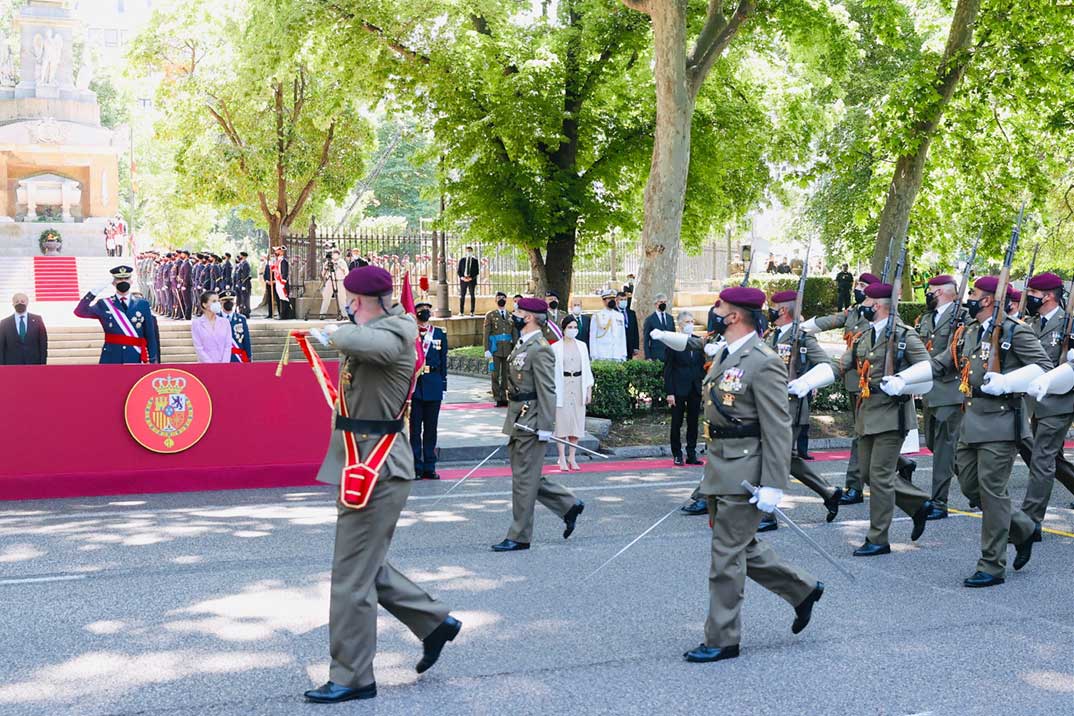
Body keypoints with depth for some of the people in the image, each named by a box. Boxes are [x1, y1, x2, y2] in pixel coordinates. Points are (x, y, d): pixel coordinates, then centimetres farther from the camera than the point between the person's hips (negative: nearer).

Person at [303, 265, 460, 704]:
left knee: (352, 579, -3)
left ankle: (351, 678, 9)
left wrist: (332, 336, -25)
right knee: (368, 567, 20)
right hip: (366, 466, 10)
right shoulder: (383, 330, 12)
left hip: (376, 470, -10)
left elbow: (365, 340, -40)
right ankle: (435, 623, 31)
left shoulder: (395, 332, -18)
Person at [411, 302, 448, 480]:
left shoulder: (440, 334, 8)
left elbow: (443, 362, 9)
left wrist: (443, 387, 5)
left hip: (433, 386, 2)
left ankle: (429, 467, 14)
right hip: (413, 386, -2)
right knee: (415, 428, 1)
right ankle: (416, 467, 7)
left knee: (431, 428, 7)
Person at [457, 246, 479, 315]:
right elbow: (458, 270, 7)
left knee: (472, 295, 1)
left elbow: (477, 271, 0)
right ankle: (461, 312, 3)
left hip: (472, 280, -1)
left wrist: (471, 278, -13)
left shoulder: (475, 260, 4)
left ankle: (472, 312, 4)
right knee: (462, 296, 1)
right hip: (463, 280, 1)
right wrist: (462, 277, -10)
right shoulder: (462, 260, 8)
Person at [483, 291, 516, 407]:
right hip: (495, 350, -2)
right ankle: (497, 399, 3)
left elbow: (515, 334, 10)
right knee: (495, 375, -1)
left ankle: (504, 397, 11)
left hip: (508, 350, 2)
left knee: (506, 375, 5)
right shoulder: (490, 315, 3)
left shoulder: (511, 316, 11)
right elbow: (486, 334, -1)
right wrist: (487, 350, -9)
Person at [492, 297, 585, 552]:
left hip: (530, 423, -10)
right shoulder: (522, 345, 14)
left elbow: (547, 391, -19)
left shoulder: (540, 349, -16)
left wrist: (545, 428, -21)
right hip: (518, 420, 10)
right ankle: (569, 505, 27)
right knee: (526, 476, 16)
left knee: (524, 479, -1)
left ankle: (519, 537, 8)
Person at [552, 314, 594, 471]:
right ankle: (562, 459, 4)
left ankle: (572, 457, 13)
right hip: (562, 387, -4)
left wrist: (589, 390, 6)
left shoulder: (582, 346, 8)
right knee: (562, 421, -2)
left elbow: (587, 369, 11)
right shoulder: (556, 347, -3)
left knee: (577, 422, 4)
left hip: (578, 386, 4)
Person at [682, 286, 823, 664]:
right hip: (719, 468, 10)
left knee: (727, 555, -1)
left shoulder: (764, 363, -17)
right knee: (742, 547, 19)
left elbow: (778, 430, -18)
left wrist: (773, 486, -21)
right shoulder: (724, 355, 12)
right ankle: (802, 589, 36)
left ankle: (722, 640, 11)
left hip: (744, 473, -9)